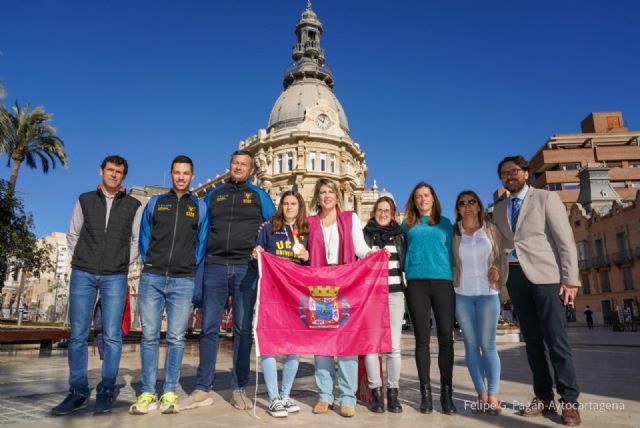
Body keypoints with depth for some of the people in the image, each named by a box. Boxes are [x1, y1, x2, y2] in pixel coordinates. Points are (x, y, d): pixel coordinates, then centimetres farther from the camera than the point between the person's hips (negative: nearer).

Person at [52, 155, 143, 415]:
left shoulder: (133, 206, 7)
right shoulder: (85, 200, 10)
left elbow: (137, 241, 11)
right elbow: (73, 235, 16)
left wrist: (124, 264, 3)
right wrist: (80, 260, 7)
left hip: (115, 278, -1)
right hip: (82, 274, 1)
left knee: (112, 335, -3)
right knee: (78, 334, 1)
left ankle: (107, 391, 7)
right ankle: (78, 391, 11)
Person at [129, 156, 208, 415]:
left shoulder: (200, 207, 10)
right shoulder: (155, 203, 13)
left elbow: (201, 243, 11)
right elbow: (144, 238, 15)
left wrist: (190, 268, 4)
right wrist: (149, 263, 6)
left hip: (182, 281, -1)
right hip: (152, 278, 1)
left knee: (176, 338, 0)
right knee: (149, 336, 1)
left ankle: (169, 393, 7)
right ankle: (147, 393, 8)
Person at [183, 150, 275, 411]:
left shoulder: (259, 196, 12)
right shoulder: (213, 195, 16)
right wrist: (200, 257, 6)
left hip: (246, 269, -1)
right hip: (215, 267, 2)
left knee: (243, 329, 2)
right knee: (209, 328, 0)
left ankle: (239, 389, 11)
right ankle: (202, 389, 9)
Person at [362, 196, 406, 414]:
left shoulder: (400, 235, 15)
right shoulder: (365, 234, 9)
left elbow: (406, 263, 14)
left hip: (395, 293, 1)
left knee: (394, 345, 1)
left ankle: (393, 392, 11)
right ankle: (376, 391, 8)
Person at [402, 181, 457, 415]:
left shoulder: (445, 223, 15)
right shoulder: (407, 225, 15)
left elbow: (450, 251, 15)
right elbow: (402, 253, 15)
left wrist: (453, 278, 5)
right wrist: (403, 277, 3)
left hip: (443, 281, 0)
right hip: (416, 283, 0)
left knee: (446, 337, -3)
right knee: (422, 338, 2)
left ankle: (447, 393, 6)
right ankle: (425, 392, 10)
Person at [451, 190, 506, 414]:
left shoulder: (491, 230, 7)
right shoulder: (453, 233, 6)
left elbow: (502, 257, 10)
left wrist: (498, 273, -7)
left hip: (488, 293, -1)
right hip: (462, 294, 1)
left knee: (487, 344, -4)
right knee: (471, 345, 2)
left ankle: (493, 396, 4)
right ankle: (482, 395, 10)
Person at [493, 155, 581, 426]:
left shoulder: (547, 198, 0)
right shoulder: (499, 208, 14)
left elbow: (565, 240, -5)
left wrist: (570, 279, -12)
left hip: (545, 274, -4)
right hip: (515, 276, 5)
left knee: (556, 339, -5)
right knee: (532, 340, 8)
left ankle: (569, 401, 6)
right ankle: (543, 398, 17)